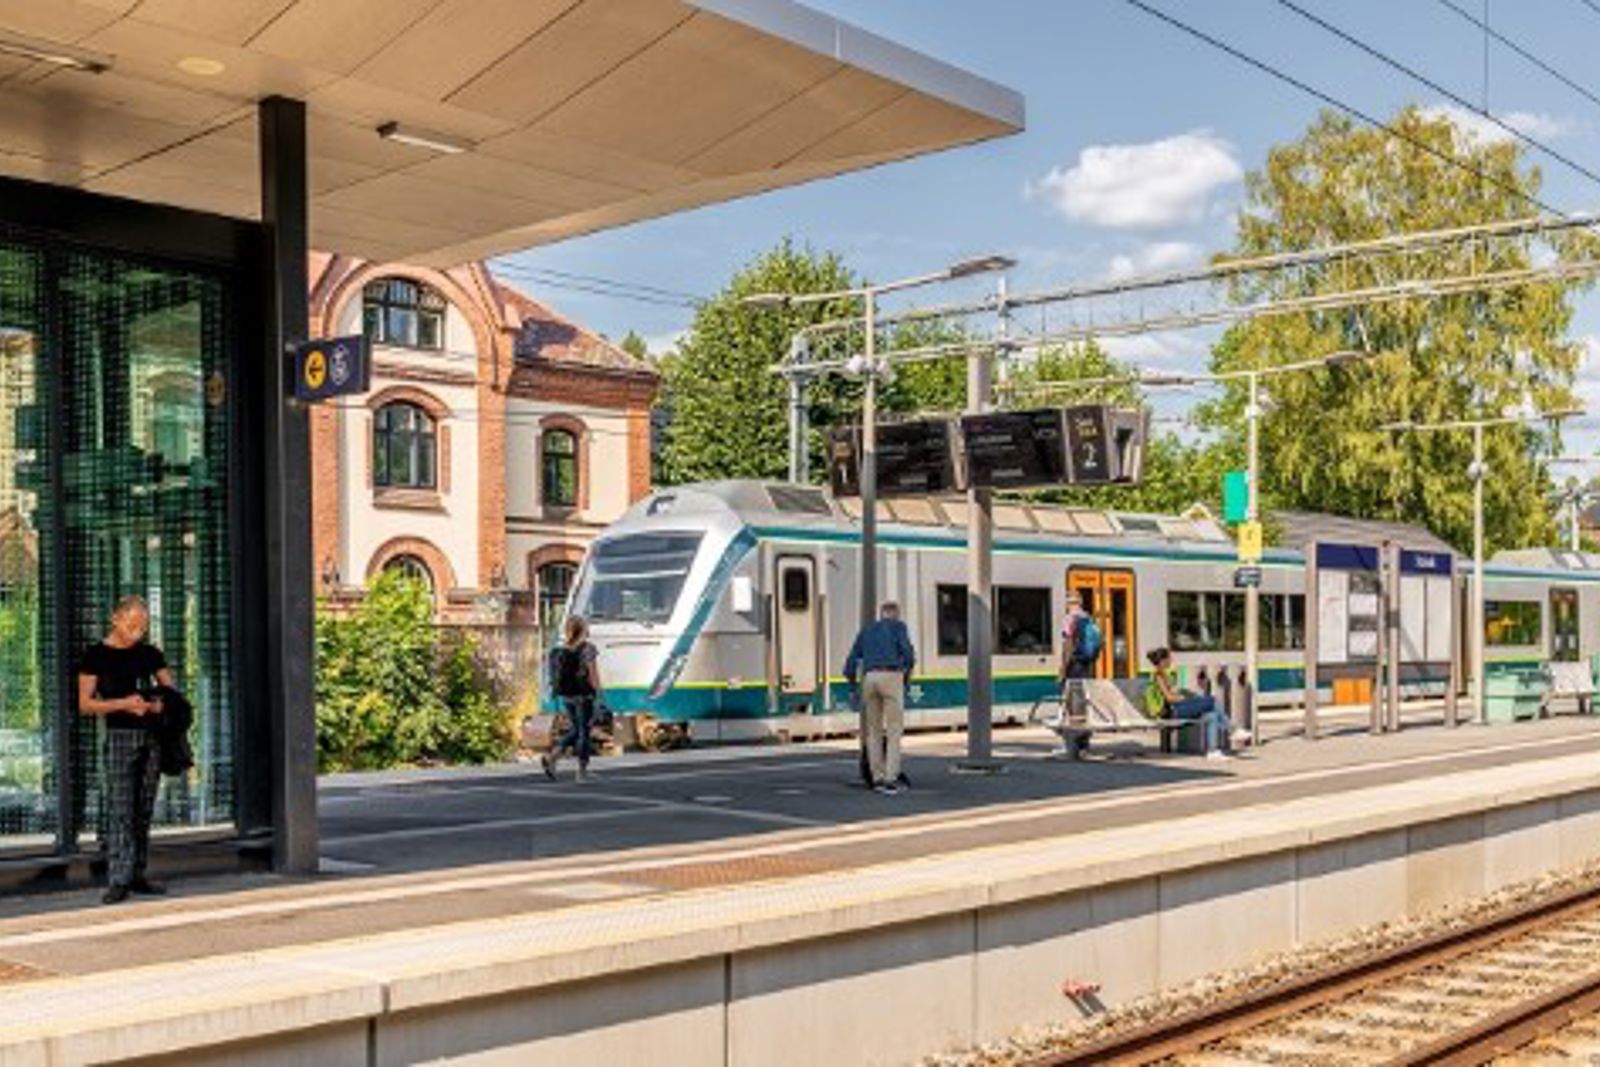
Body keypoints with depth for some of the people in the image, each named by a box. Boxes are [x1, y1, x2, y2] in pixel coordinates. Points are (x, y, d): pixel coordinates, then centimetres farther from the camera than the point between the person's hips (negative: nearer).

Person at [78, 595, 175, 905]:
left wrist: (157, 705, -9)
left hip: (152, 735, 4)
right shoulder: (96, 655, 1)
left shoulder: (150, 654, 11)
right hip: (120, 736, -4)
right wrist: (122, 704, -16)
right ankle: (118, 881, -12)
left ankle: (137, 875, 11)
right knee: (119, 809, -11)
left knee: (144, 810, 6)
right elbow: (85, 704, -3)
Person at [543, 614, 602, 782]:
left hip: (566, 696, 6)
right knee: (584, 731, 4)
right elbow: (593, 674, -12)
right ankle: (582, 771, 8)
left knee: (575, 730, 19)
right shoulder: (587, 648, -11)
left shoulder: (559, 649, 4)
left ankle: (552, 756, 1)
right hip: (584, 695, -6)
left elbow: (556, 674, 6)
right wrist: (597, 691, -1)